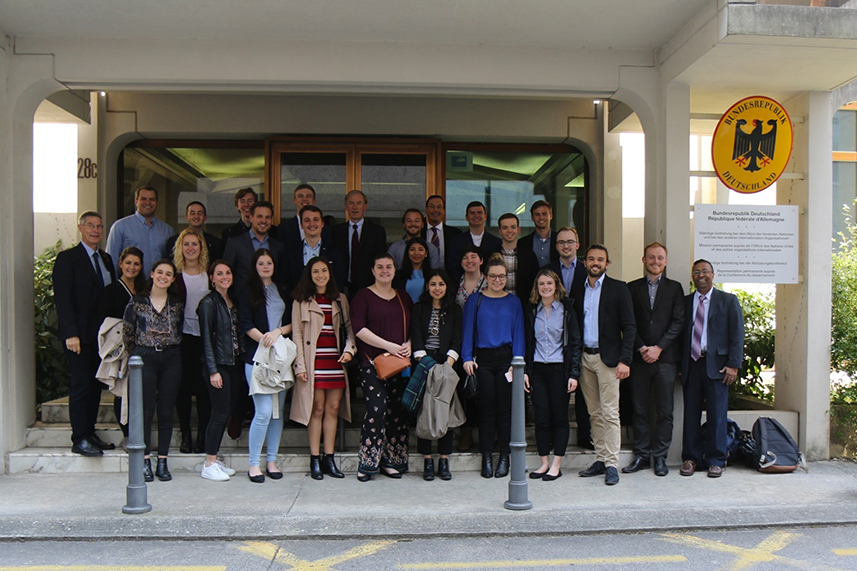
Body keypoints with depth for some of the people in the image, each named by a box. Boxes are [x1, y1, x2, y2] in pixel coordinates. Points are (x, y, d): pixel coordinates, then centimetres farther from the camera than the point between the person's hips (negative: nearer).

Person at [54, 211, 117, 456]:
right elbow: (62, 298, -11)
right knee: (81, 385, -4)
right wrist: (70, 333, -18)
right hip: (79, 334, -6)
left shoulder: (106, 258, 14)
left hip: (101, 333, 6)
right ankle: (79, 440, 4)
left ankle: (90, 434, 19)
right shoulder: (67, 258, -4)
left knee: (96, 384, 10)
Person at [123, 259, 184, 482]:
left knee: (166, 412, 3)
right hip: (145, 358, -2)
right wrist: (138, 355, 7)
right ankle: (145, 461, 8)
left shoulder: (178, 304, 7)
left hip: (171, 359, 2)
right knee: (146, 411, -1)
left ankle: (162, 461, 11)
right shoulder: (136, 302, 2)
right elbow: (128, 335, 7)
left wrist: (171, 349, 10)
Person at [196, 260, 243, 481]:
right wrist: (213, 370, -15)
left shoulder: (233, 301, 13)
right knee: (220, 413, -5)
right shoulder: (209, 303, -8)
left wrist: (239, 364, 10)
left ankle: (214, 460, 20)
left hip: (233, 363, 7)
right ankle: (209, 465, 5)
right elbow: (207, 339, -11)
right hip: (218, 364, -7)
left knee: (224, 413, 10)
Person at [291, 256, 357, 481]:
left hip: (336, 361, 3)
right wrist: (300, 365, -7)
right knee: (317, 409, -3)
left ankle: (329, 458, 11)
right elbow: (297, 334, 1)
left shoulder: (340, 300, 14)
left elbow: (349, 328, 13)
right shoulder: (302, 301, 5)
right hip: (314, 361, -3)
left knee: (333, 408, 3)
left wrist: (349, 349, -6)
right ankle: (315, 460, 6)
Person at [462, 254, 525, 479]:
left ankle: (504, 456, 12)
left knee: (505, 408, 2)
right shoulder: (475, 301, 8)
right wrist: (467, 358, -6)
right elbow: (468, 331, 5)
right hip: (483, 359, 0)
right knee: (486, 409, 1)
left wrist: (518, 360, -4)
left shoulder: (514, 302, 10)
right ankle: (486, 457, 9)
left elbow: (519, 333, 6)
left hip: (506, 357, 1)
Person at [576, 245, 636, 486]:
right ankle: (600, 460, 17)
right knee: (594, 413, 10)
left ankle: (611, 464, 0)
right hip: (584, 358, 4)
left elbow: (629, 327, -5)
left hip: (607, 358, -4)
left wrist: (625, 360, -13)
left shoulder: (618, 288, -1)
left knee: (610, 412, -5)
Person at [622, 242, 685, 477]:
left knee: (665, 412, 2)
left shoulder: (674, 288, 8)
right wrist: (642, 348, -8)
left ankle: (660, 457, 12)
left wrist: (658, 348, -9)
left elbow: (678, 322, 0)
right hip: (639, 358, 1)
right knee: (640, 411, 5)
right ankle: (641, 455, 14)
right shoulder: (632, 288, 10)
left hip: (666, 358, -1)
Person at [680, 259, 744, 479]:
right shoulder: (685, 302, 13)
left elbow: (737, 335, 1)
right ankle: (691, 458, 14)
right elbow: (680, 332, 11)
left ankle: (715, 461, 11)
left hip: (716, 365, -2)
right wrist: (679, 365, 3)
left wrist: (733, 364, -9)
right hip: (691, 364, 2)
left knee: (716, 415, 0)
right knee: (691, 413, 4)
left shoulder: (728, 300, 7)